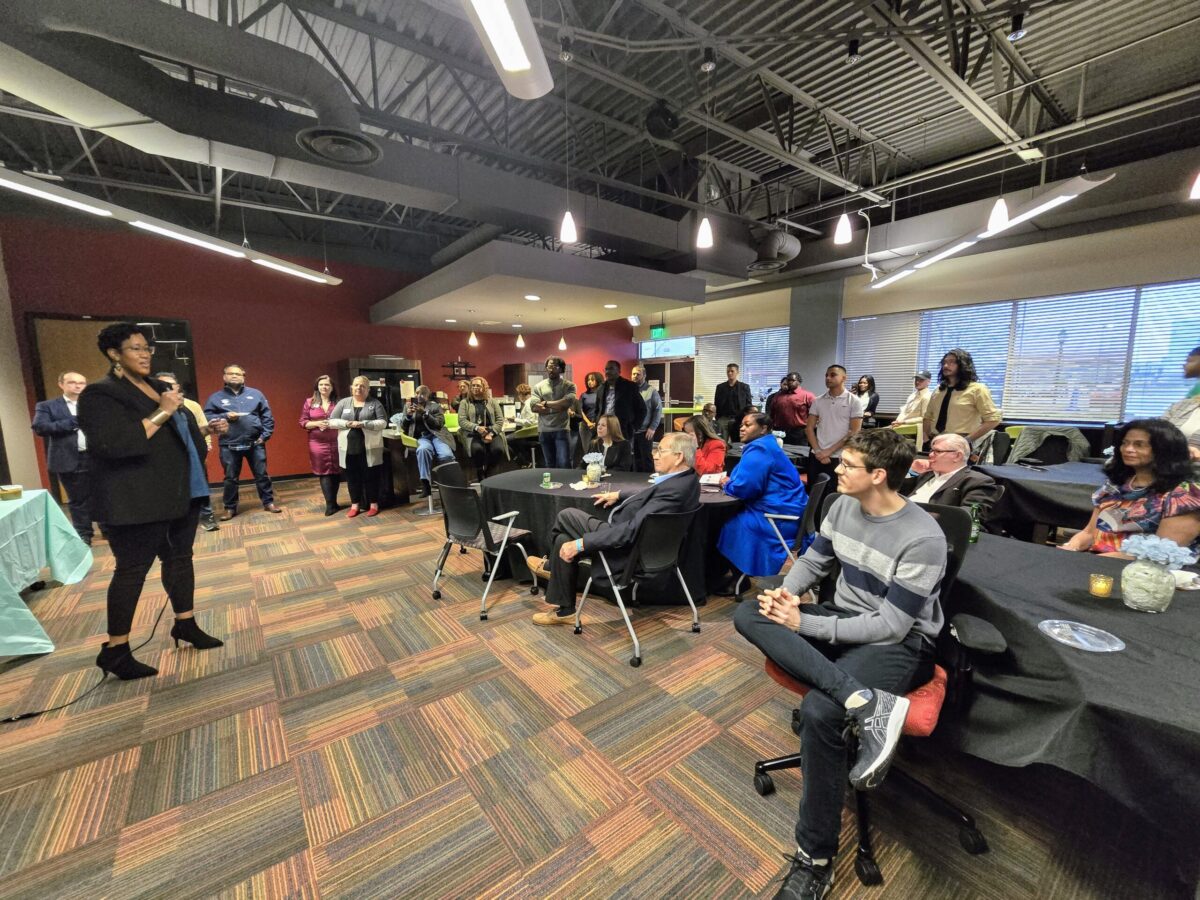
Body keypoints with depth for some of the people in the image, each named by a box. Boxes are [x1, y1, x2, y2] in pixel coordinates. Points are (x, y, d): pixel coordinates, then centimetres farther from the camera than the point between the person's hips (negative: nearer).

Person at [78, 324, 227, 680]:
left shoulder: (159, 386, 15)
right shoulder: (100, 394, -10)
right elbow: (112, 445, -23)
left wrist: (206, 429, 8)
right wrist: (161, 413, -24)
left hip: (182, 491, 8)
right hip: (139, 500, -8)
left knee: (181, 556, 13)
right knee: (133, 568, 0)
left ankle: (185, 623, 27)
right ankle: (115, 650, 14)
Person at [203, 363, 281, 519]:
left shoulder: (255, 394, 6)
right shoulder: (216, 397, 6)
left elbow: (267, 416, 5)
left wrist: (265, 435, -3)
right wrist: (225, 416, -14)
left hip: (255, 443, 0)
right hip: (229, 446, 0)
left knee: (262, 475, 6)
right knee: (230, 478, 9)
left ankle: (268, 502, 17)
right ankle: (230, 508, 21)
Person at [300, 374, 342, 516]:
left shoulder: (338, 402, 5)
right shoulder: (309, 402, 6)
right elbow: (303, 422, 5)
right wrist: (317, 423, -11)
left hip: (336, 442, 0)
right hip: (318, 443, 0)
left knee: (335, 472, 4)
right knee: (324, 472, 0)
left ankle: (332, 502, 17)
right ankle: (331, 504, 5)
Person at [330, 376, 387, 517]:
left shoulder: (375, 403, 2)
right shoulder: (343, 402, 9)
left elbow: (383, 422, -7)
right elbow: (332, 421, 5)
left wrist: (363, 424, -19)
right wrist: (347, 424, -13)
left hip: (369, 448, -2)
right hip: (349, 447, 3)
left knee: (370, 476, 4)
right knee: (352, 477, 10)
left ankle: (373, 504, 16)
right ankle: (355, 505, 21)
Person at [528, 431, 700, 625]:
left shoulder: (673, 490, -31)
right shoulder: (687, 479, -1)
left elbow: (630, 531, -33)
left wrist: (580, 544, -28)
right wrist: (619, 495, 22)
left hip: (627, 548, -9)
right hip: (640, 537, 9)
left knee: (566, 516, -2)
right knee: (565, 539, 12)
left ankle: (551, 566, 25)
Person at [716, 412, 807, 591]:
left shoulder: (758, 450, -18)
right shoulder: (765, 445, 15)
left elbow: (743, 488, -27)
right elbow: (750, 480, 21)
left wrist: (726, 484, -6)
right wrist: (730, 481, 1)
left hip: (779, 517, -11)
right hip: (783, 511, 11)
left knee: (727, 525, -8)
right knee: (729, 515, 14)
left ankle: (739, 576, 9)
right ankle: (739, 572, 19)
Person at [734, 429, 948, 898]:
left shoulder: (923, 539, -21)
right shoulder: (843, 506, -2)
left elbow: (890, 626, -21)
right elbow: (813, 561, 8)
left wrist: (803, 622, -22)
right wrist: (787, 593, -14)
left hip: (899, 644, -6)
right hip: (842, 618, 7)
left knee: (819, 710, -31)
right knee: (748, 615, -17)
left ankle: (814, 860, -7)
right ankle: (866, 703, -26)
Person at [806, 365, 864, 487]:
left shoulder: (854, 401, -2)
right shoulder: (818, 401, 7)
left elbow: (854, 432, -7)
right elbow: (809, 428, 7)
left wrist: (829, 451, -12)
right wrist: (818, 451, -6)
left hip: (840, 458, -3)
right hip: (816, 457, 3)